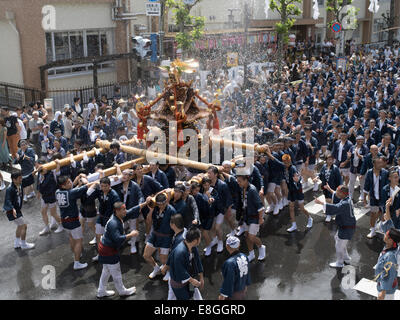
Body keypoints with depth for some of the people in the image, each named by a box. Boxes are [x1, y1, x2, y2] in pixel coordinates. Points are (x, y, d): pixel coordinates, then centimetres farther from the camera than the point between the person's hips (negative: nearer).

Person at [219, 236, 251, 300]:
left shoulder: (230, 263, -33)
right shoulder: (244, 256, -10)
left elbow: (228, 282, -25)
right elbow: (247, 273, 5)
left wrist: (222, 295, -13)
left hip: (232, 293, -7)